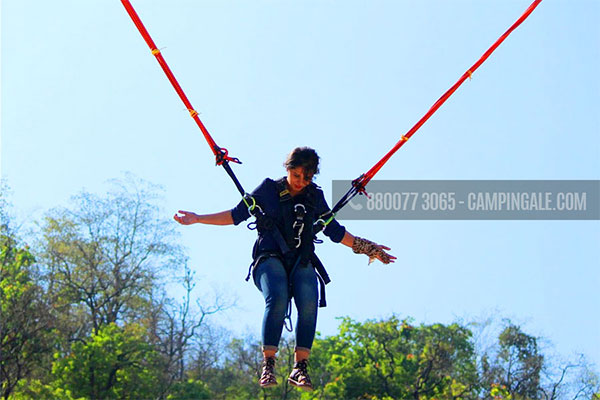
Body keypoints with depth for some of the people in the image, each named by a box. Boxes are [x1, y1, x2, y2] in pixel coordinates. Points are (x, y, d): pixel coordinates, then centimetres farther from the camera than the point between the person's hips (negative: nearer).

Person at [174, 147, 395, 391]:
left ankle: (300, 367, -29)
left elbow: (335, 231, 26)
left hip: (302, 261, 2)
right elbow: (237, 215, 14)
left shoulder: (315, 197, 18)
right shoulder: (268, 190, 11)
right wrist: (198, 219, 6)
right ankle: (268, 364, -32)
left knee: (309, 304, -29)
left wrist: (368, 248, 23)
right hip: (270, 257, -2)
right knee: (277, 299, -33)